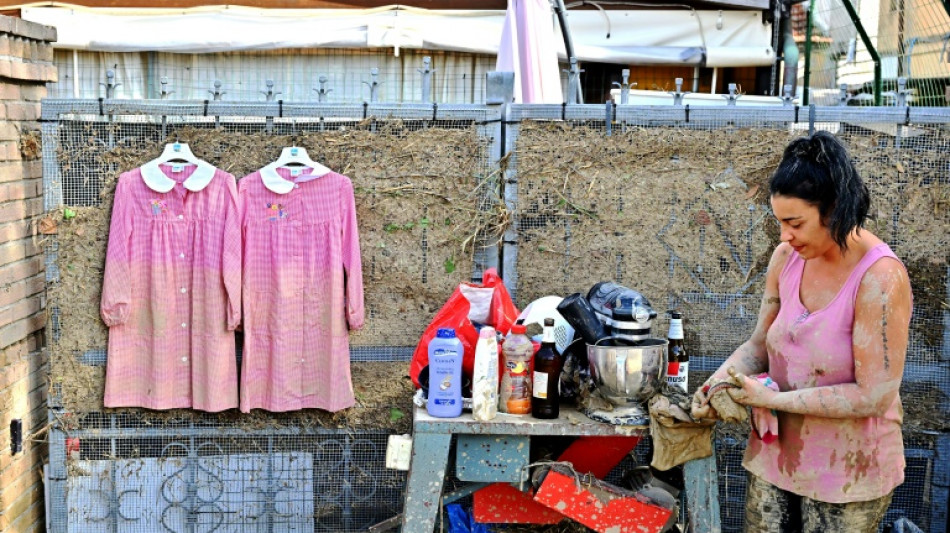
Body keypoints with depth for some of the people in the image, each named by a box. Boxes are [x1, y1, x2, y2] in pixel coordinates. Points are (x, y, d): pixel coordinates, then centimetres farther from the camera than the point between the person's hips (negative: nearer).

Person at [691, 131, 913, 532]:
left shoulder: (881, 280, -22)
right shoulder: (786, 258, -5)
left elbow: (873, 396, -23)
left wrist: (773, 399, -22)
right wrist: (719, 383, -14)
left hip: (846, 470, -5)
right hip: (775, 453, 5)